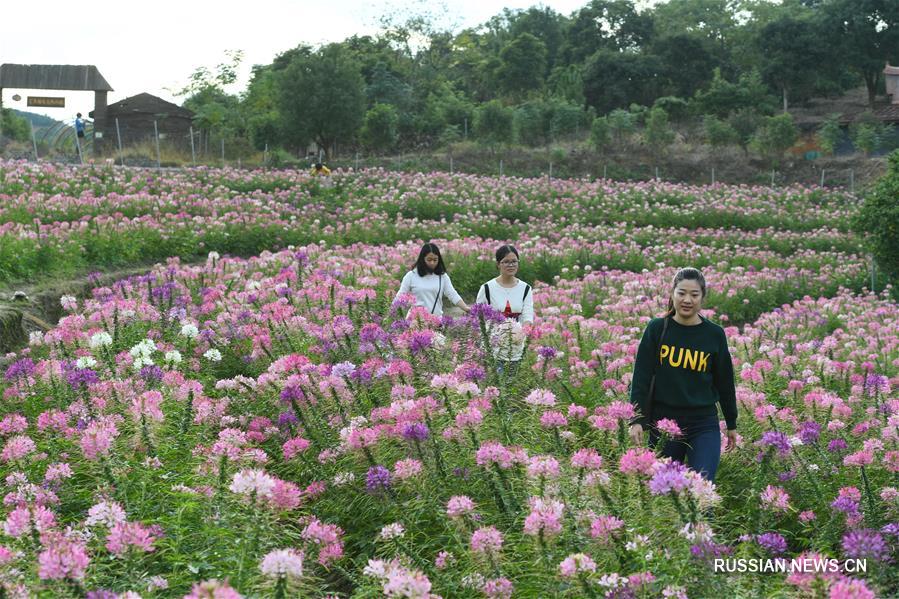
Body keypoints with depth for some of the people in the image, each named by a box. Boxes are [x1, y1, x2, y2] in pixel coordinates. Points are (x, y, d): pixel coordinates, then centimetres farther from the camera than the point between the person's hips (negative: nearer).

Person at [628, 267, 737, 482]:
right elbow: (641, 377, -2)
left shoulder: (714, 334, 1)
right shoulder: (657, 328, -1)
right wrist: (637, 420, -8)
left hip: (704, 426, 0)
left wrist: (732, 424, 16)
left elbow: (724, 382, 10)